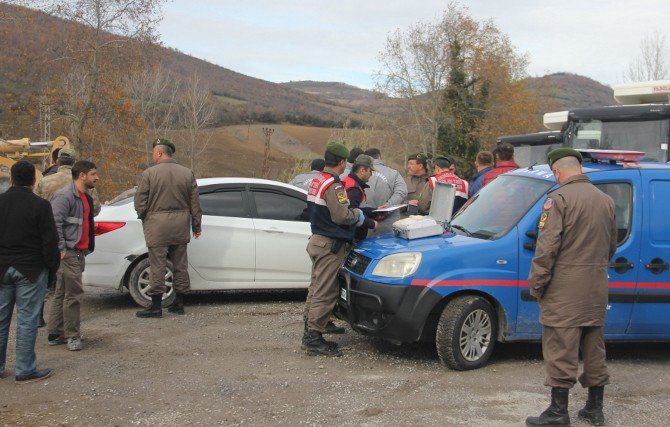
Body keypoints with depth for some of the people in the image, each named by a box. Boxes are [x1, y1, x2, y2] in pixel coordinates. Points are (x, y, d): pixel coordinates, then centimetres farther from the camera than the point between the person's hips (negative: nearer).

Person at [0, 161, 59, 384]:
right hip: (31, 271, -4)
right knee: (27, 320, 1)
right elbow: (50, 241, -11)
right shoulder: (40, 206, -12)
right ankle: (25, 370, 5)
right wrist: (52, 268, 1)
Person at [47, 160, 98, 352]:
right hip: (68, 253, -10)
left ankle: (55, 334, 21)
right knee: (74, 293, -7)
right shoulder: (65, 196, -14)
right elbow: (54, 223, -21)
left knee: (61, 294, 14)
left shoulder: (86, 198, 17)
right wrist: (61, 249, -22)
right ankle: (72, 336, 1)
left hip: (78, 253, 10)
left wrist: (87, 248, 19)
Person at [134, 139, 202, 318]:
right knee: (180, 264, 11)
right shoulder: (187, 173, 5)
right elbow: (195, 203, 7)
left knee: (157, 265, 0)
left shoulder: (149, 173, -8)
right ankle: (179, 303, 18)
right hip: (180, 223, 4)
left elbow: (140, 202, -6)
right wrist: (196, 225, 16)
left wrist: (143, 216, 13)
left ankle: (156, 306, 2)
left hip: (157, 223, -4)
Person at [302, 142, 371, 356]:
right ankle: (313, 337, -4)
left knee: (317, 288, 16)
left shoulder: (317, 181, 13)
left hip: (317, 240, 10)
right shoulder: (333, 185, -18)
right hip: (330, 244, -10)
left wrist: (353, 214, 15)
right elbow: (341, 216, -23)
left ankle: (310, 331, 22)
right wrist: (358, 215, -4)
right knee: (325, 292, -6)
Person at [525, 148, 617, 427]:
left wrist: (536, 284, -9)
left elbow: (547, 247, -16)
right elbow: (611, 246, 18)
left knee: (561, 350, -2)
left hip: (565, 289, -7)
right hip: (597, 289, 7)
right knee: (594, 348, 14)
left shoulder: (559, 198, -12)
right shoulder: (605, 200, 10)